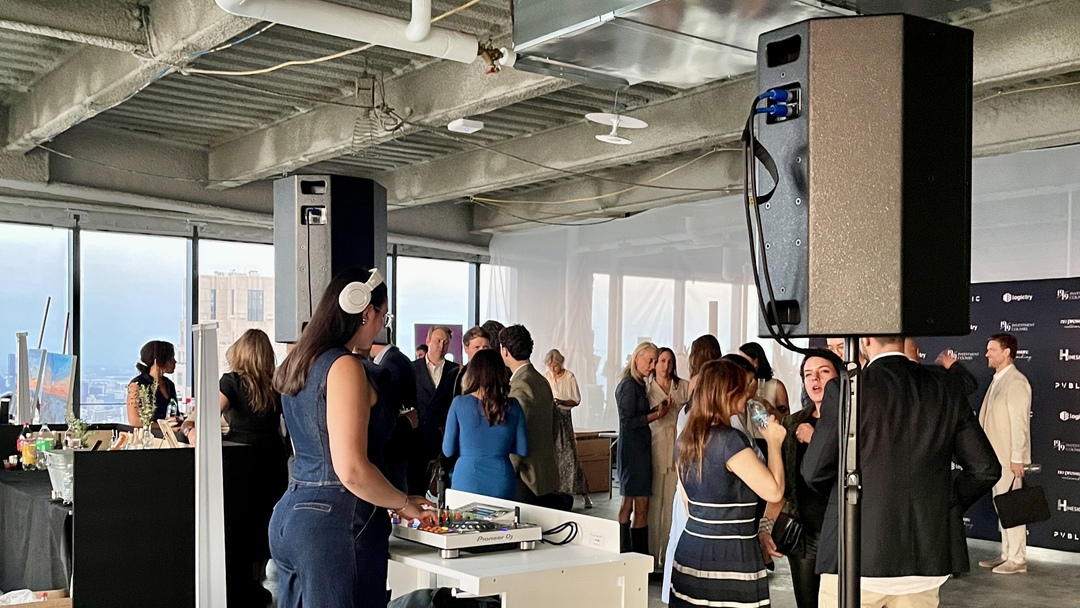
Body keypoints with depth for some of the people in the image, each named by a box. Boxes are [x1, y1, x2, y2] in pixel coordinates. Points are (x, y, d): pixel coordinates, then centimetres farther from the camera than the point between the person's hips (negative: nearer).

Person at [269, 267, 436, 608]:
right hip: (337, 523, -9)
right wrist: (404, 504, -6)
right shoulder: (345, 366, -15)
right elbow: (352, 470, -22)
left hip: (290, 514, 9)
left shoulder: (297, 364, 12)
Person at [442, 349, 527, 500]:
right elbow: (522, 449, 3)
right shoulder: (512, 406, -2)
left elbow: (448, 450, -3)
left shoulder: (459, 403, -7)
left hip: (467, 481, -1)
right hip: (502, 484, 1)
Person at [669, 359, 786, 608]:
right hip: (729, 559, -8)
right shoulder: (730, 440, -16)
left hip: (691, 549, 8)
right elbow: (774, 490, -15)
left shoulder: (686, 439, 9)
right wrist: (774, 443, -3)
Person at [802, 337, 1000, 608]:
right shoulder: (946, 388, 2)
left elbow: (814, 472, -5)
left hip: (855, 558, -4)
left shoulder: (843, 390, -10)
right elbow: (986, 468, 6)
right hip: (925, 558, 4)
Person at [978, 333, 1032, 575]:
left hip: (1009, 457, -9)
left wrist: (1017, 458, -20)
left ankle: (1017, 559, 2)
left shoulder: (1016, 382, -14)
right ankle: (1006, 555, 20)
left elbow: (1020, 422, -18)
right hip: (996, 455, 9)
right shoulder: (997, 380, 14)